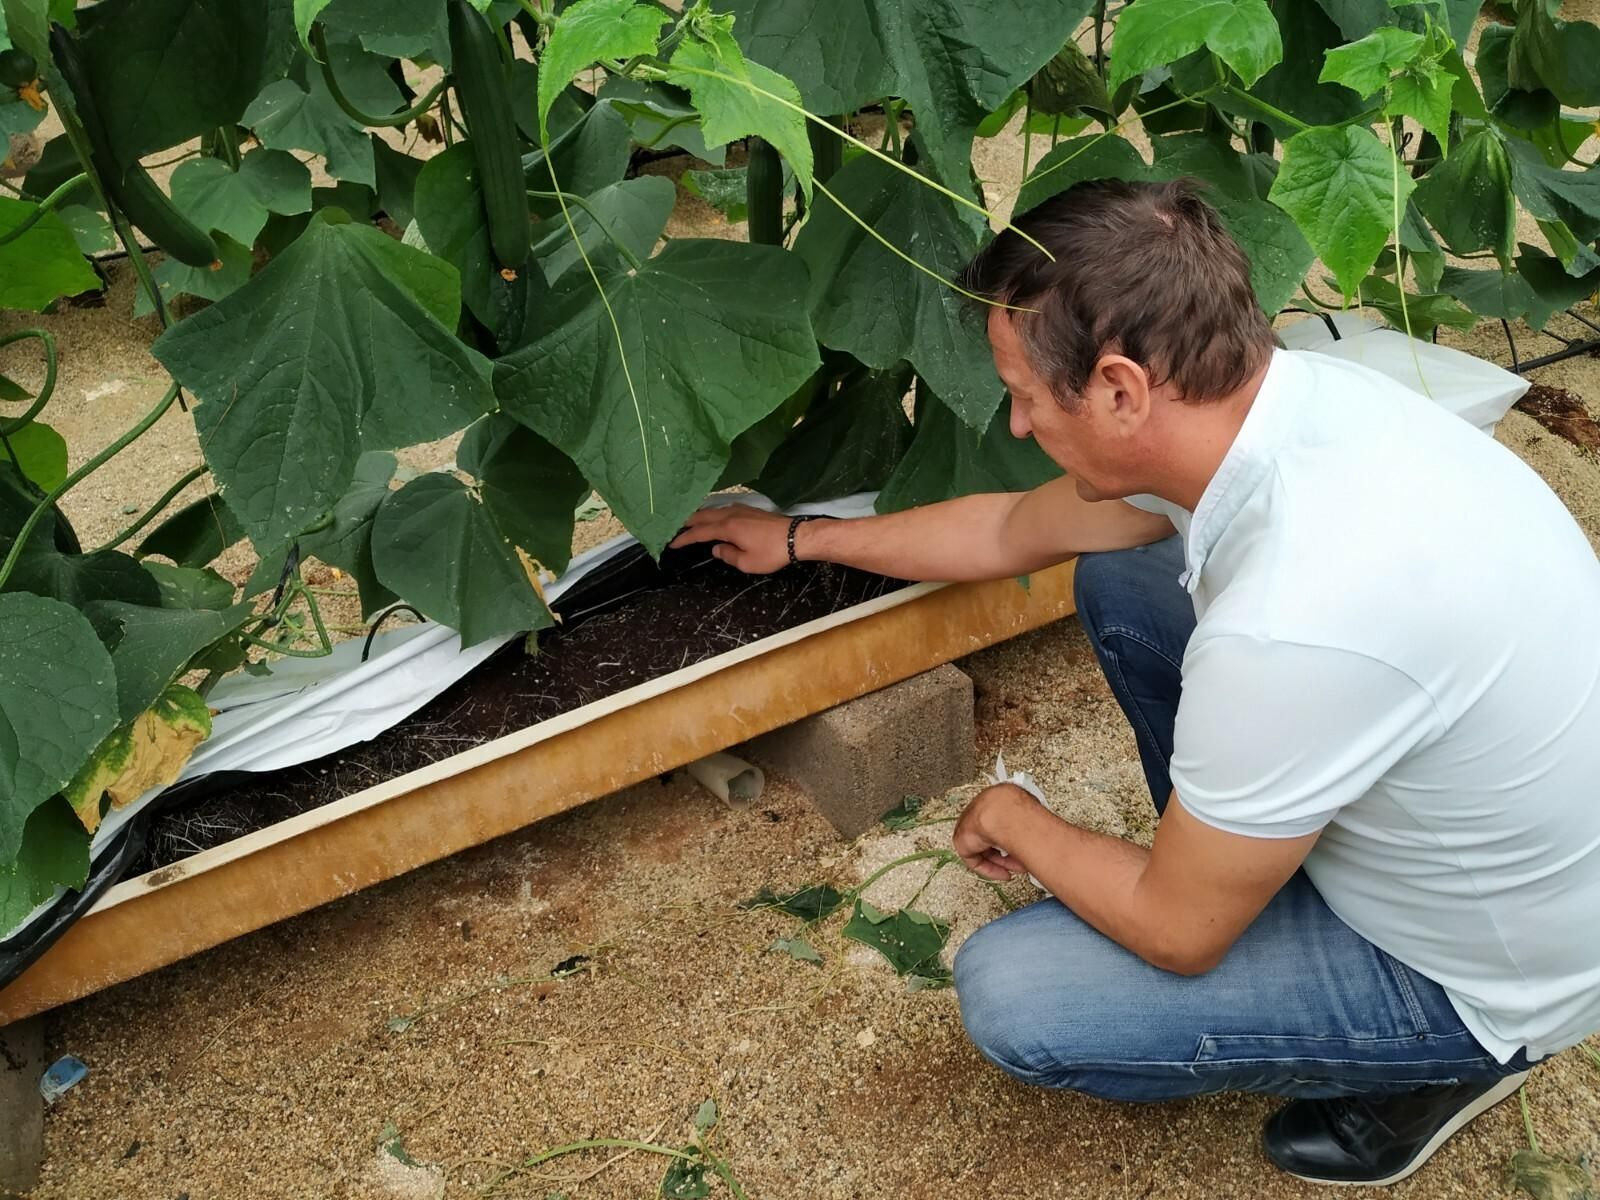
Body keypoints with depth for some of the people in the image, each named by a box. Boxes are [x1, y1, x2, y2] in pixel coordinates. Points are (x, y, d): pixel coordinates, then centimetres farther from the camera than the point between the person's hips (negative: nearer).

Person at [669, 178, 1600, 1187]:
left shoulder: (1295, 627, -41)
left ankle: (1441, 1063, 7)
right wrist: (798, 538, 15)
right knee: (1113, 579, 3)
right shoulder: (1278, 390, -15)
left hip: (1484, 970, -7)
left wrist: (1018, 824, -4)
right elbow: (1018, 531, 4)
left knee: (1009, 997, -13)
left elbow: (1177, 934, -23)